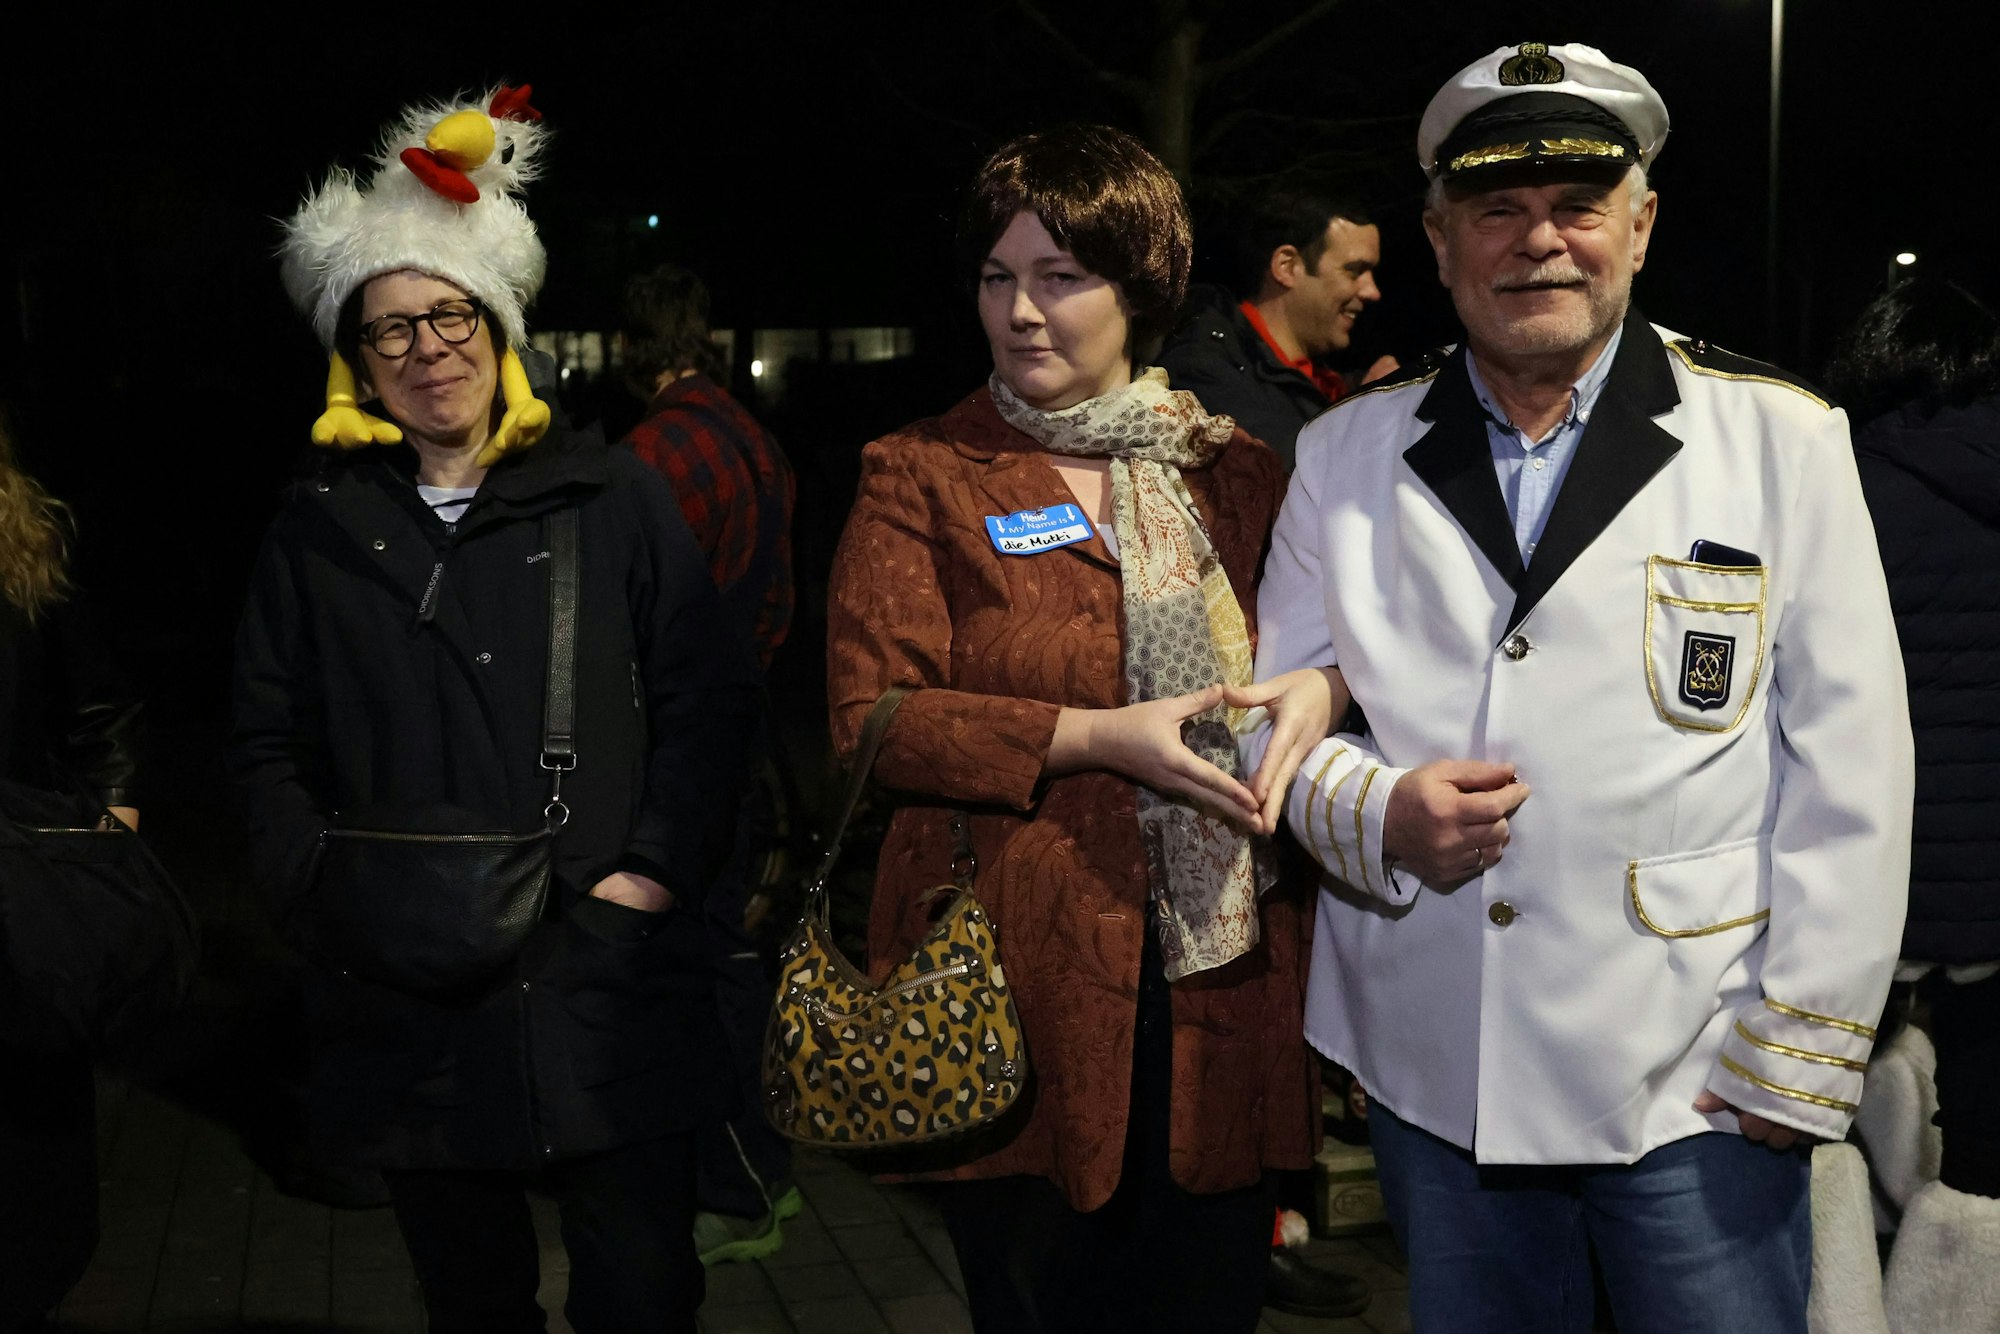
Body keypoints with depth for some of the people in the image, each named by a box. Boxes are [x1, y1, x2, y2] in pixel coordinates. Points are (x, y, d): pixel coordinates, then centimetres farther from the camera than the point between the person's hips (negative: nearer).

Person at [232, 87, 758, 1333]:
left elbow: (708, 700, -1)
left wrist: (657, 869, -11)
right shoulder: (318, 529, 9)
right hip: (409, 1008, 2)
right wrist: (329, 887, -6)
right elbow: (270, 745, 10)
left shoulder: (616, 497, 2)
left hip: (609, 994, -2)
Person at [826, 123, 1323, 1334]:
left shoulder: (1232, 470, 10)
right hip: (1017, 983, -3)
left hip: (1217, 973, 3)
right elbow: (871, 713, -9)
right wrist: (1095, 738, -17)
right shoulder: (922, 477, 0)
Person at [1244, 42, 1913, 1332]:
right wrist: (1376, 812, -12)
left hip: (1693, 1080, -2)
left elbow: (1850, 768, -4)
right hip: (1432, 1070, 3)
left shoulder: (1782, 440, -3)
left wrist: (1800, 1055, -7)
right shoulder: (1344, 453, 4)